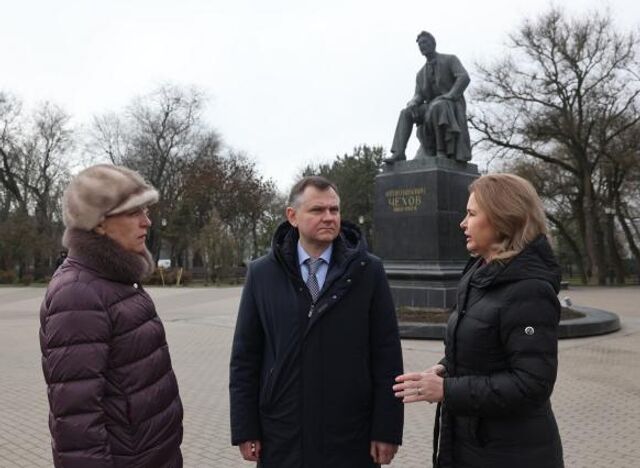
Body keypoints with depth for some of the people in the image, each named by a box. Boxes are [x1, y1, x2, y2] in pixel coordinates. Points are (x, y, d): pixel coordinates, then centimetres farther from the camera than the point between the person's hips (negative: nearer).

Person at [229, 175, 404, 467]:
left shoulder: (368, 271, -4)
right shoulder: (262, 274, -1)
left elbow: (387, 355, -3)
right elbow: (245, 357, 1)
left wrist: (386, 429, -5)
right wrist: (245, 430, -1)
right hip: (281, 438, 1)